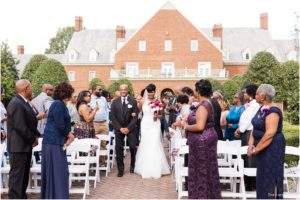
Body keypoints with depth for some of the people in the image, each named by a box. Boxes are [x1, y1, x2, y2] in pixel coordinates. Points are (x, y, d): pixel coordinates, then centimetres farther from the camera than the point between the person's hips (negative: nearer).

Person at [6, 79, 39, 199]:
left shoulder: (23, 102, 12)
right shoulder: (16, 104, -19)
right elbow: (20, 127, -23)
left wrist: (35, 135, 5)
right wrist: (33, 139, -12)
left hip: (26, 145, 10)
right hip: (18, 146, -10)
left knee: (24, 174, 17)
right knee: (16, 174, -2)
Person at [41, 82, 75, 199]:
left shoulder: (59, 104, 14)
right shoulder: (59, 104, -16)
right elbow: (59, 125, -21)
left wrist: (68, 134, -1)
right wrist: (68, 134, -5)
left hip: (54, 141, 10)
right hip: (54, 142, -10)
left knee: (52, 171, 15)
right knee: (58, 171, -4)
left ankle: (49, 195, 25)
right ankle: (58, 196, 3)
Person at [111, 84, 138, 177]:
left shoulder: (133, 102, 0)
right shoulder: (115, 102, 3)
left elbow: (135, 117, -3)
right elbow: (113, 117, 0)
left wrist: (128, 128, -13)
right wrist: (120, 128, -10)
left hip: (130, 128, -1)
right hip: (119, 128, 1)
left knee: (133, 147, -2)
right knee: (118, 148, -2)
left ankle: (133, 166, 22)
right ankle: (120, 169, 9)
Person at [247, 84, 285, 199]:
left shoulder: (272, 111, -20)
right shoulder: (262, 109, 8)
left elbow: (270, 133, -26)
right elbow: (256, 127, 11)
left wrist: (256, 149, -18)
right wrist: (251, 144, -2)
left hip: (272, 147, -9)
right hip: (262, 147, 9)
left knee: (270, 176, 0)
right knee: (263, 175, 15)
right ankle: (263, 196, 25)